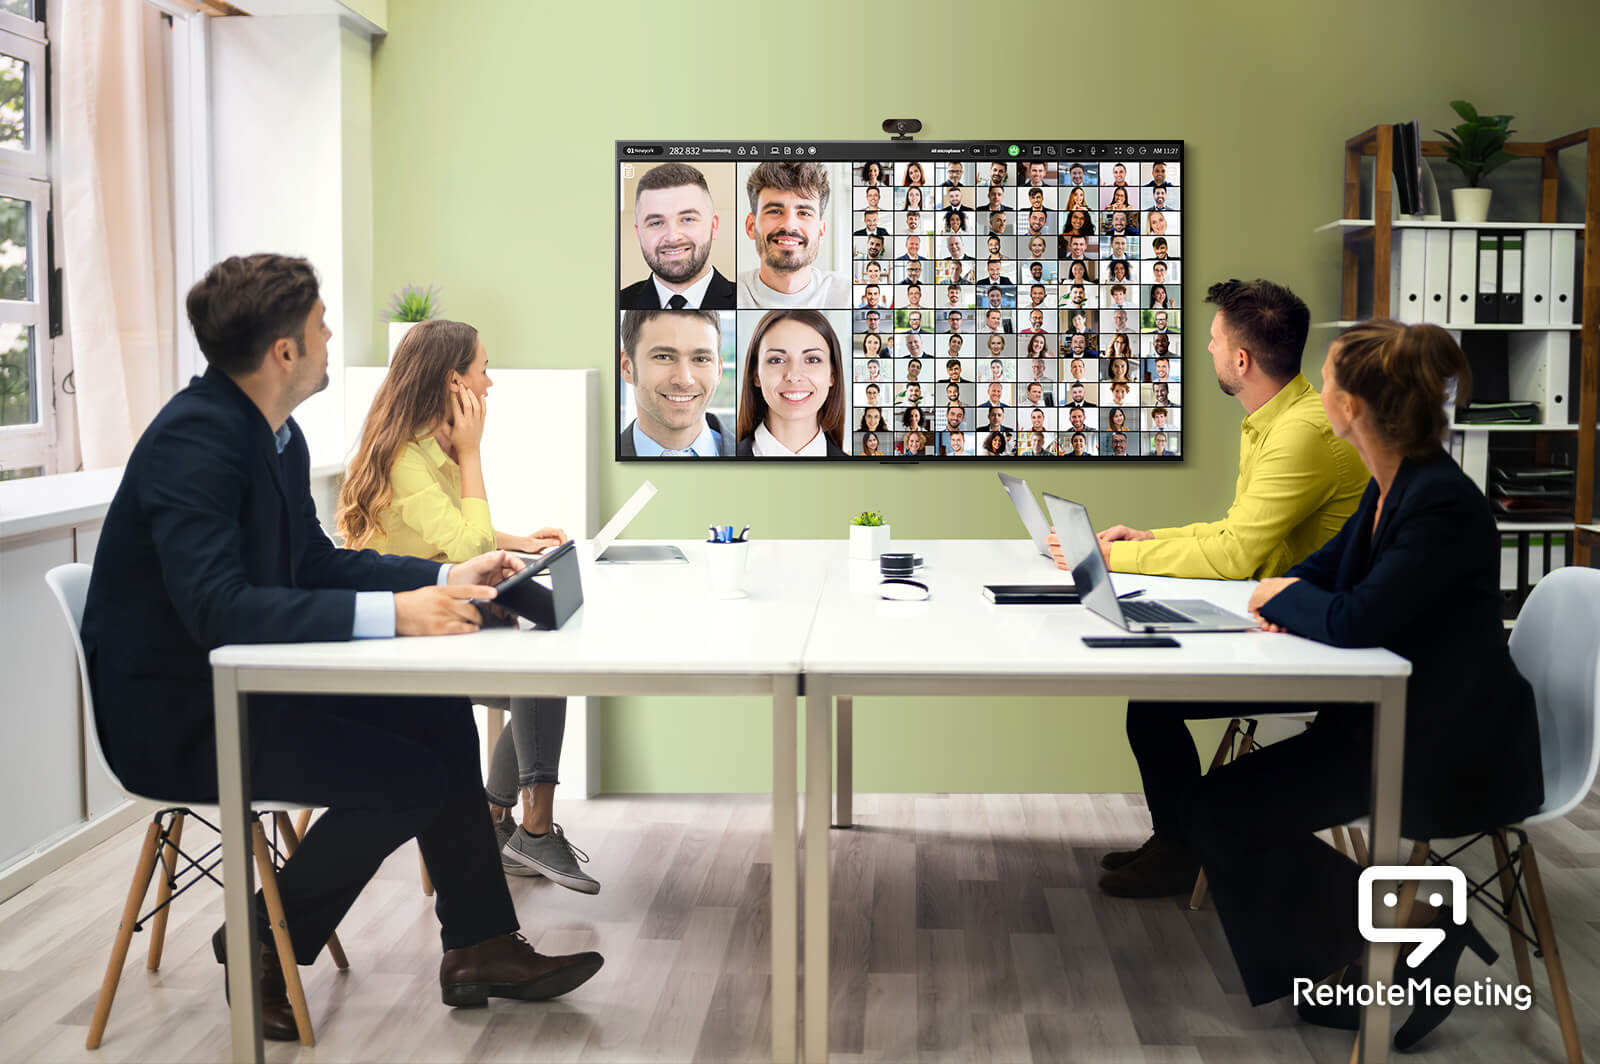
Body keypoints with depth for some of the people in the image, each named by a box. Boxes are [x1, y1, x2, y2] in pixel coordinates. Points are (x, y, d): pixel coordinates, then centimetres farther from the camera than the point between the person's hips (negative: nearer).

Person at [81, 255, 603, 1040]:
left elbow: (316, 561, 13)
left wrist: (446, 578, 1)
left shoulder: (277, 435, 5)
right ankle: (262, 948, 5)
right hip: (176, 715, -9)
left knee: (440, 718, 1)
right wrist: (390, 613, -38)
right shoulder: (194, 437, -24)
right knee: (406, 778, -17)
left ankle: (480, 946, 10)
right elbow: (215, 606, -34)